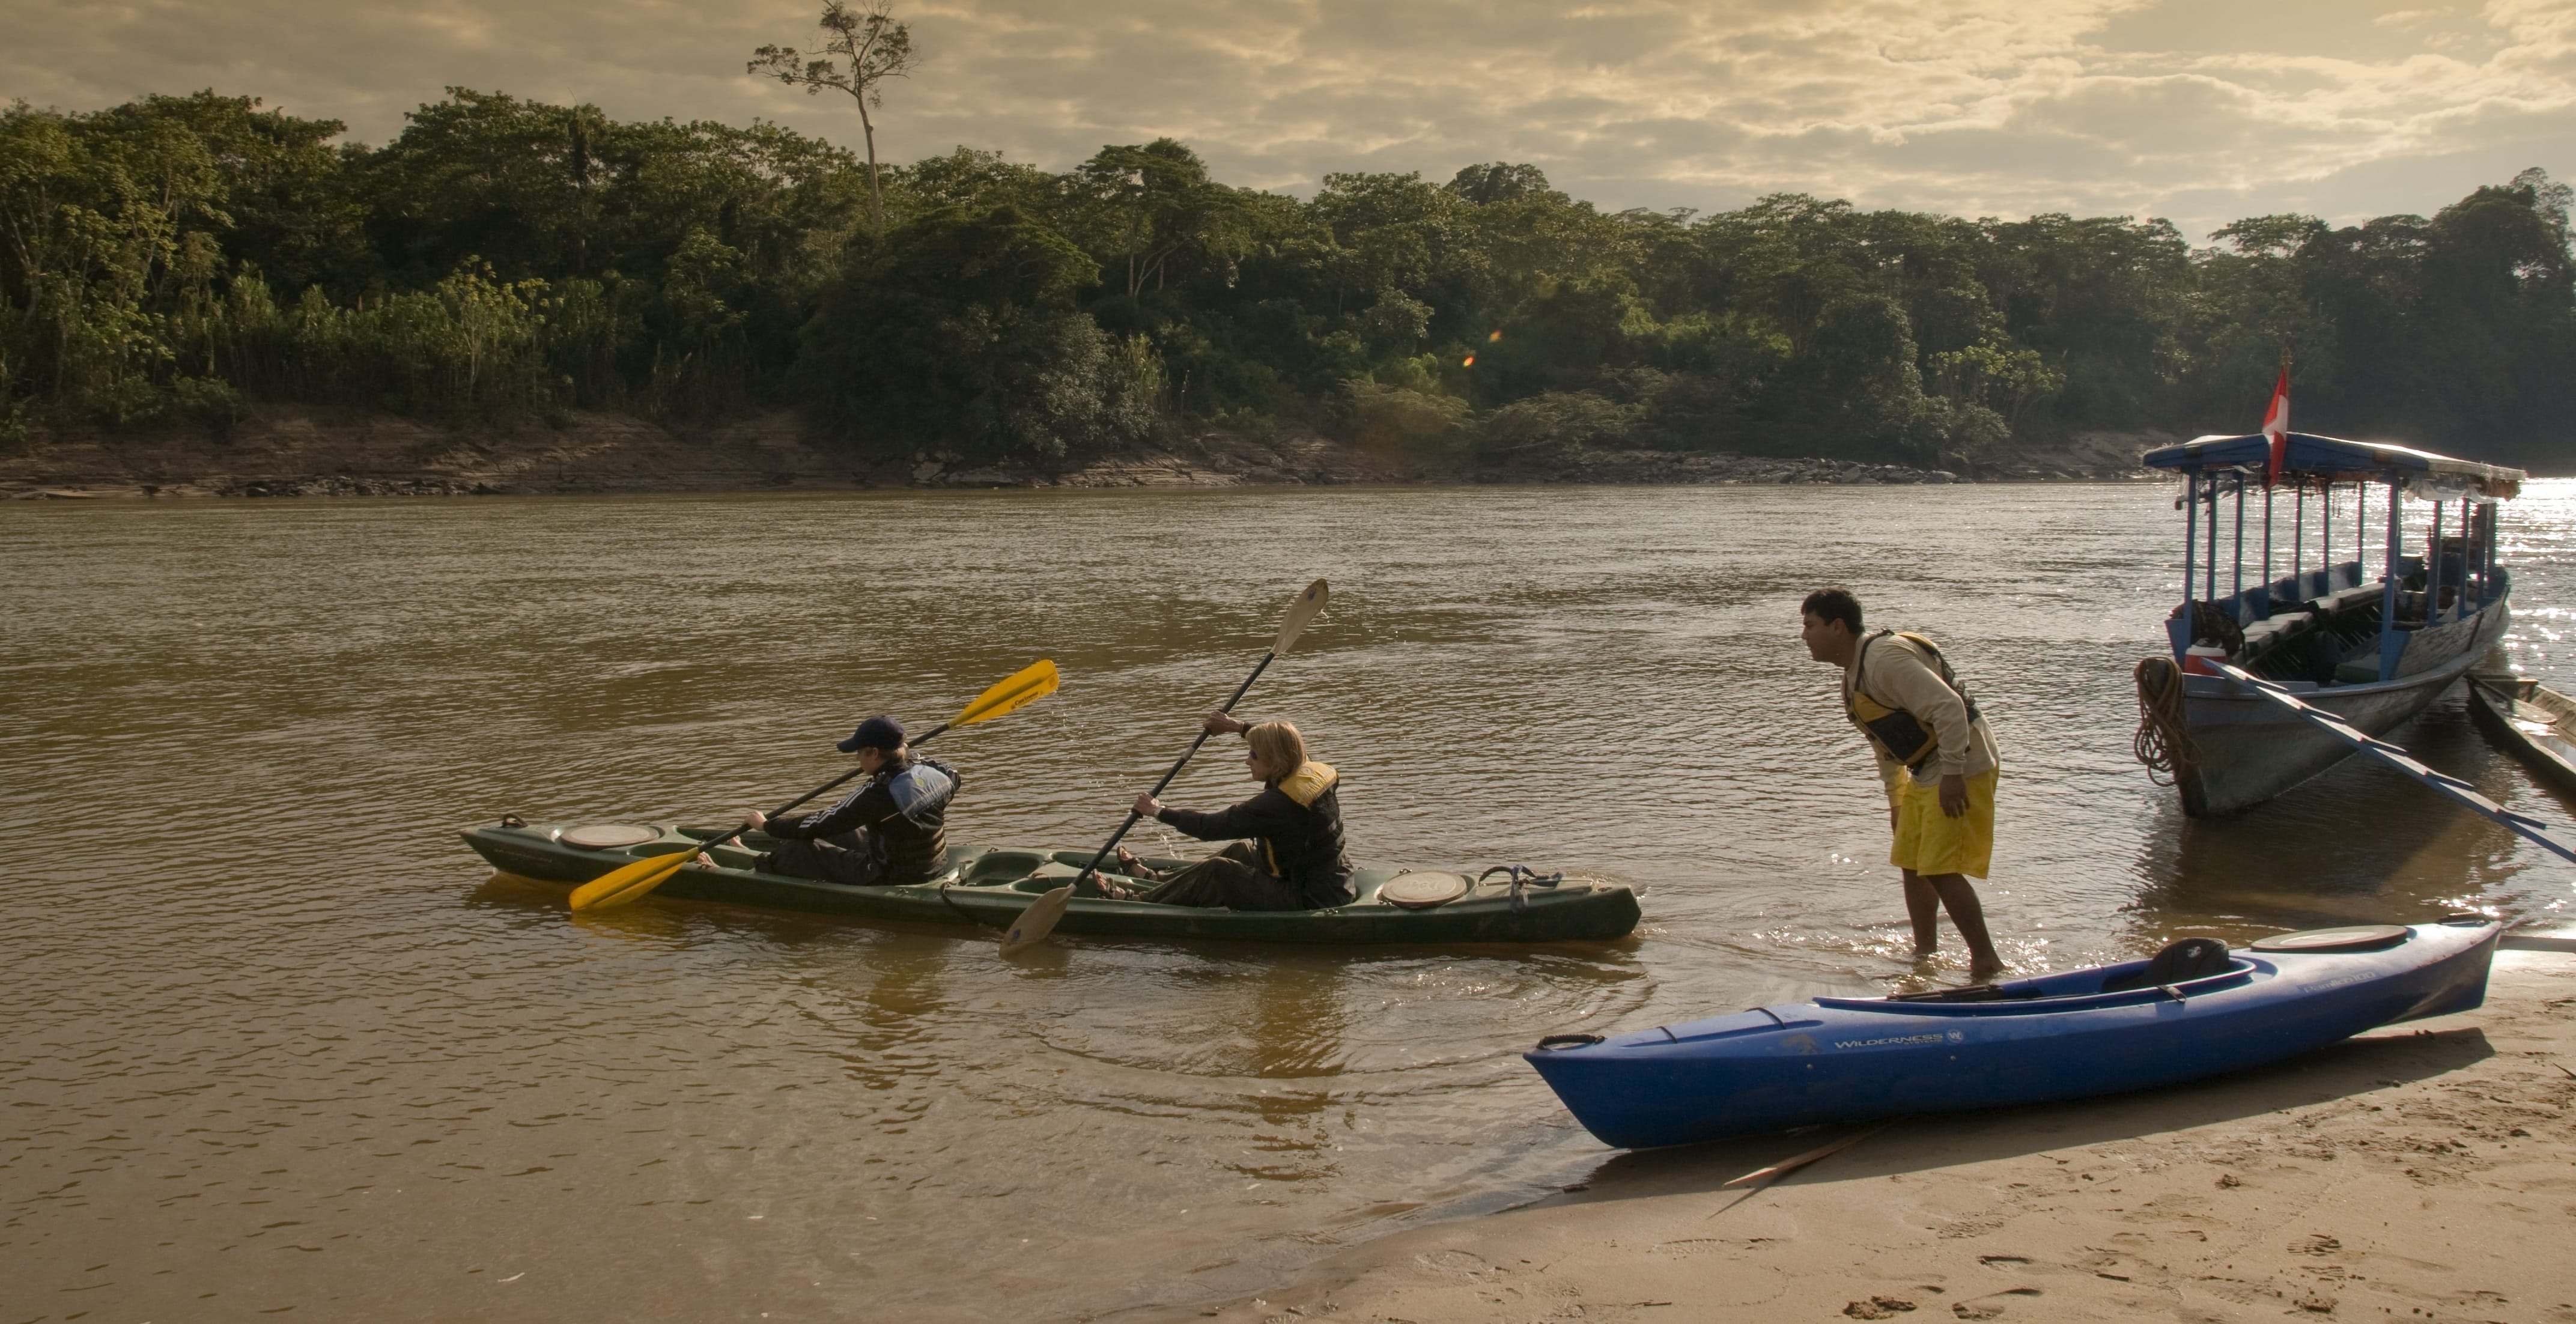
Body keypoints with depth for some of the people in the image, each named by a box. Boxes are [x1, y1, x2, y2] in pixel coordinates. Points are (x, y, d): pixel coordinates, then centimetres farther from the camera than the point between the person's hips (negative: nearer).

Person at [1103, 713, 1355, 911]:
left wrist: (1159, 812, -5)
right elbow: (1281, 742, 25)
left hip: (1309, 902, -10)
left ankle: (1141, 903, 6)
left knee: (1218, 872, -8)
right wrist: (1239, 727, 31)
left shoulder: (1276, 803, -25)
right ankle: (1159, 882, 34)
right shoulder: (1314, 773, 0)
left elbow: (1211, 827, -18)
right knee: (1241, 852, 22)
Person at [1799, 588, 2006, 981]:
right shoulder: (1853, 675, 12)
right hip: (1926, 773, 10)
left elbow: (1950, 708, -27)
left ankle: (1986, 961, -6)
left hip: (1962, 766, -10)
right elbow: (1884, 743, 23)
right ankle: (1926, 955, 22)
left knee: (1941, 869, -14)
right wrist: (1896, 799, 25)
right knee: (1912, 865, 12)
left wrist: (1953, 776, -27)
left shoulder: (1886, 658, -21)